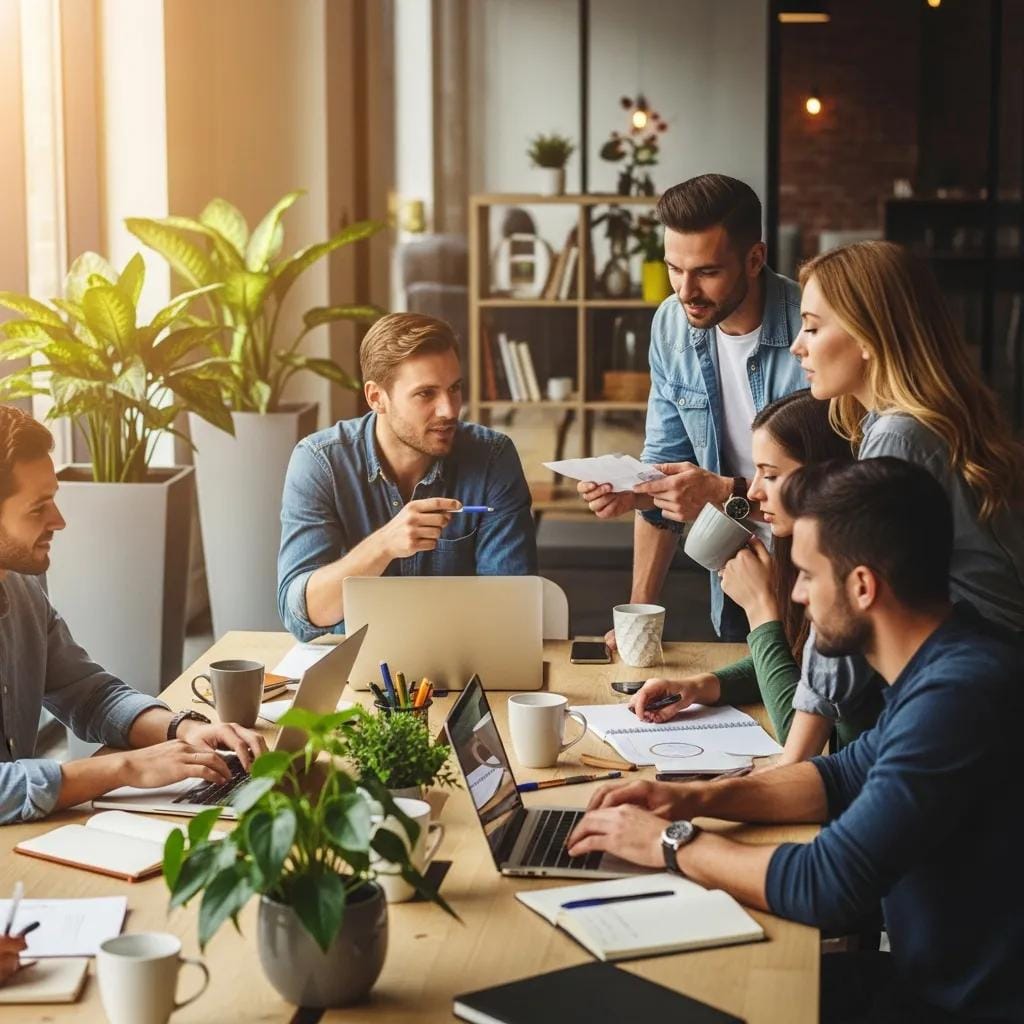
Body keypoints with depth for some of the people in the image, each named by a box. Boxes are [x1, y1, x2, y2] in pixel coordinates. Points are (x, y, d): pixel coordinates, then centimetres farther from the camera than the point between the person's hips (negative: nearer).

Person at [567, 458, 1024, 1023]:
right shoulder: (946, 660, 3)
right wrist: (700, 798, 5)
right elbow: (847, 775, 18)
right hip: (926, 973, 8)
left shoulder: (958, 694, -29)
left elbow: (825, 885, -28)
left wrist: (672, 842, -14)